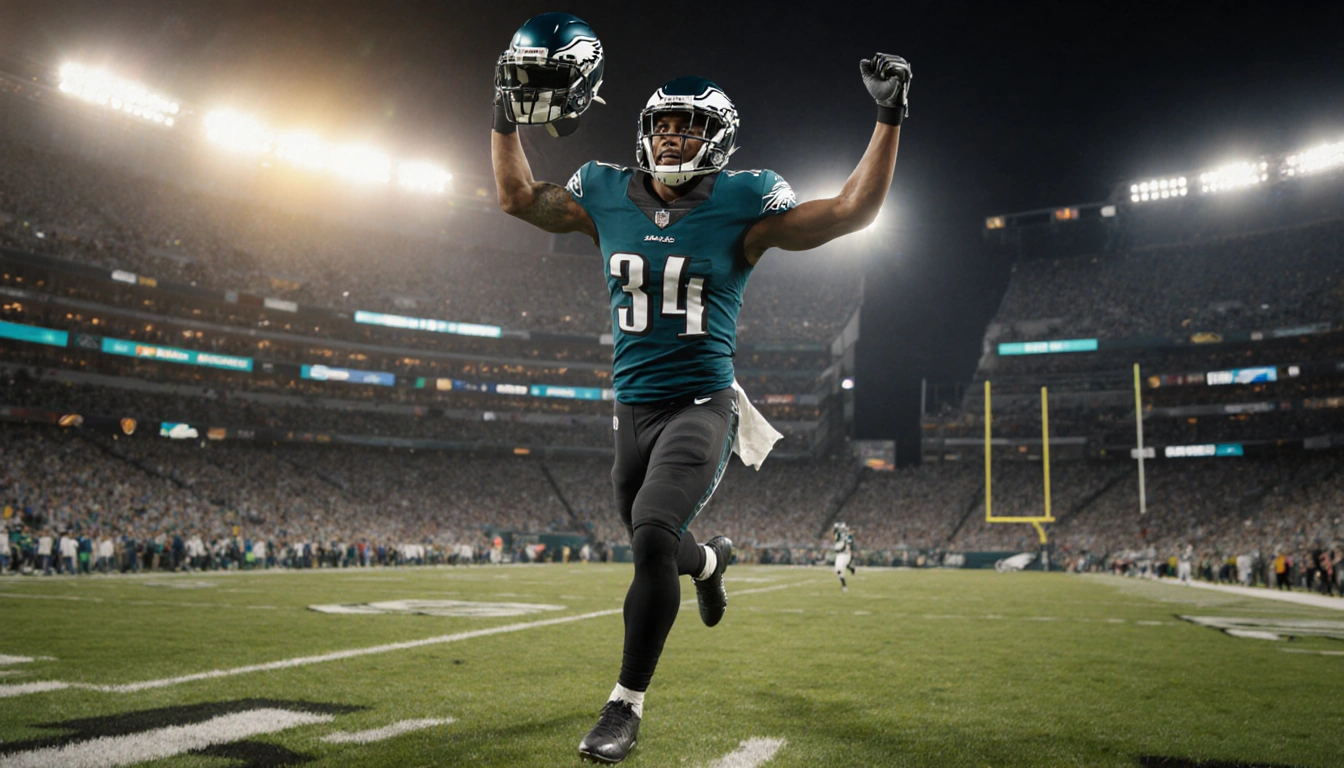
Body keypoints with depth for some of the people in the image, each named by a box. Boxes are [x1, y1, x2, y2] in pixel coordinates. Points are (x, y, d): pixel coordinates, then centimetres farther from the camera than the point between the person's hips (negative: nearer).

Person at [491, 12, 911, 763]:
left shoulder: (741, 204, -4)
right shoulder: (607, 194, 6)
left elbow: (853, 211, -4)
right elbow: (520, 197, 20)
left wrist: (890, 118, -7)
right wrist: (509, 111, 16)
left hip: (700, 405, -4)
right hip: (634, 407, 5)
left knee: (653, 539, -23)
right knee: (657, 548, 17)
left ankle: (627, 706, -6)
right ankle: (712, 559, 57)